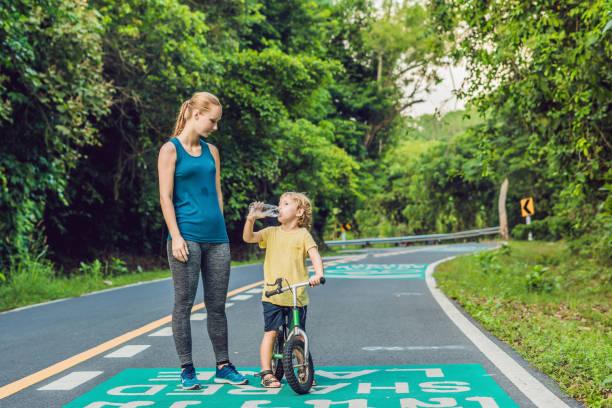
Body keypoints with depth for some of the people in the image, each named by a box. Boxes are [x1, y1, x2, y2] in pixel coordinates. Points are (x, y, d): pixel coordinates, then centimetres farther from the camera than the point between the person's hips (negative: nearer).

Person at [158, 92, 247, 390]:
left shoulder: (212, 151, 17)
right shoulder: (171, 149, 0)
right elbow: (165, 197, -6)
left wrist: (221, 229, 13)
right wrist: (176, 236, -13)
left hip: (216, 236, 5)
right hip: (187, 236, -5)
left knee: (217, 305, 8)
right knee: (184, 304, 0)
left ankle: (223, 367, 17)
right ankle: (187, 370, 10)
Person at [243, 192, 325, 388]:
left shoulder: (303, 234, 1)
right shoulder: (271, 233, 10)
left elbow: (314, 254, -10)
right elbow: (248, 237, 0)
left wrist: (318, 273, -29)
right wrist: (251, 219, -16)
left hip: (297, 296, -1)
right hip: (273, 296, 2)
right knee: (270, 333, 0)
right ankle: (267, 373, 7)